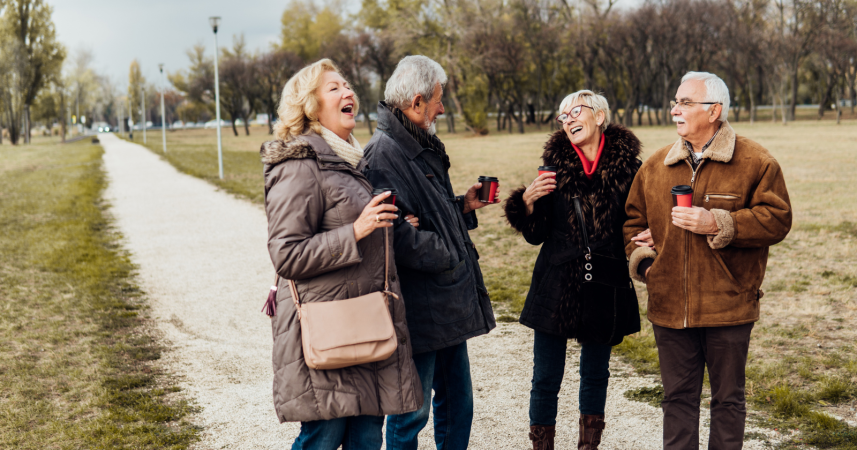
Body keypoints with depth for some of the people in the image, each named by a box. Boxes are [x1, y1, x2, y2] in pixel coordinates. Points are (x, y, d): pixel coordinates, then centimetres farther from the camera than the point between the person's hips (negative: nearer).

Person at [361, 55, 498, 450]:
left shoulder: (423, 148, 14)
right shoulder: (383, 154, -18)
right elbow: (398, 234, -25)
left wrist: (462, 206, 7)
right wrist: (450, 257, -16)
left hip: (450, 305, 10)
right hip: (419, 311, -10)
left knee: (457, 404, 18)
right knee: (412, 409, 4)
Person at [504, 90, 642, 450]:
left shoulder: (626, 167, -3)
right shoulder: (555, 164, -1)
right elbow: (536, 234, 0)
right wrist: (528, 201, -17)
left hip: (605, 288, 0)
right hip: (557, 286, 0)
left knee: (595, 374, 16)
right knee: (546, 379, 4)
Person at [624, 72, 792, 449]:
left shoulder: (755, 162, -5)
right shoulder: (656, 166, 7)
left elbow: (777, 219, -11)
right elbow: (634, 219, 17)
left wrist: (718, 224, -20)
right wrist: (642, 261, 1)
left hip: (728, 307, -3)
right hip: (669, 306, 4)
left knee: (728, 399, 11)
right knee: (677, 397, 13)